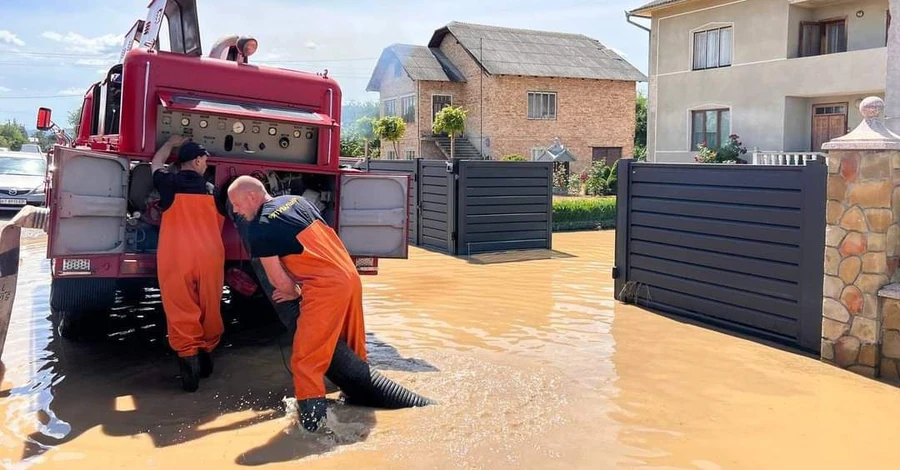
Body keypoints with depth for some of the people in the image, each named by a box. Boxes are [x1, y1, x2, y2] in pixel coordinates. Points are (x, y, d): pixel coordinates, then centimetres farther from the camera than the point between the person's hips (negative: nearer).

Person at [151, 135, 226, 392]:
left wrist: (170, 142, 43)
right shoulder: (212, 190, 9)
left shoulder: (169, 183, 5)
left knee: (181, 312, 1)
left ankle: (189, 358, -7)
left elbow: (155, 165, 30)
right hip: (209, 256, 2)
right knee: (209, 309, 13)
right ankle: (205, 353, 25)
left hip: (175, 257, -1)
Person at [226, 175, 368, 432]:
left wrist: (294, 292, 17)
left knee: (306, 360, -1)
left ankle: (313, 421, -4)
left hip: (326, 287, -8)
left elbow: (277, 279, -3)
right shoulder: (297, 200, 16)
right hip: (351, 276, 8)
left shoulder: (259, 228, -5)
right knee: (353, 346, 24)